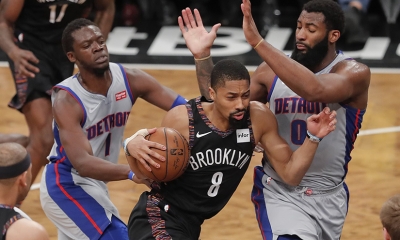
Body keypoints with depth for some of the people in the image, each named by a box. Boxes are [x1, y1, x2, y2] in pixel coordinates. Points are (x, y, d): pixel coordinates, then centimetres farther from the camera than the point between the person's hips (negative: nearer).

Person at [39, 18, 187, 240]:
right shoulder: (66, 100, -28)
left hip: (93, 183, 8)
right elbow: (82, 163, -38)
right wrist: (132, 172, -54)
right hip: (66, 186, -7)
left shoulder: (129, 80, -13)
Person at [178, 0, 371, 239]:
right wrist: (202, 55, -13)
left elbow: (315, 90, -35)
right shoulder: (274, 70, -3)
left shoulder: (355, 73, -14)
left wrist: (257, 41, -40)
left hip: (330, 198, 0)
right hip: (280, 193, 0)